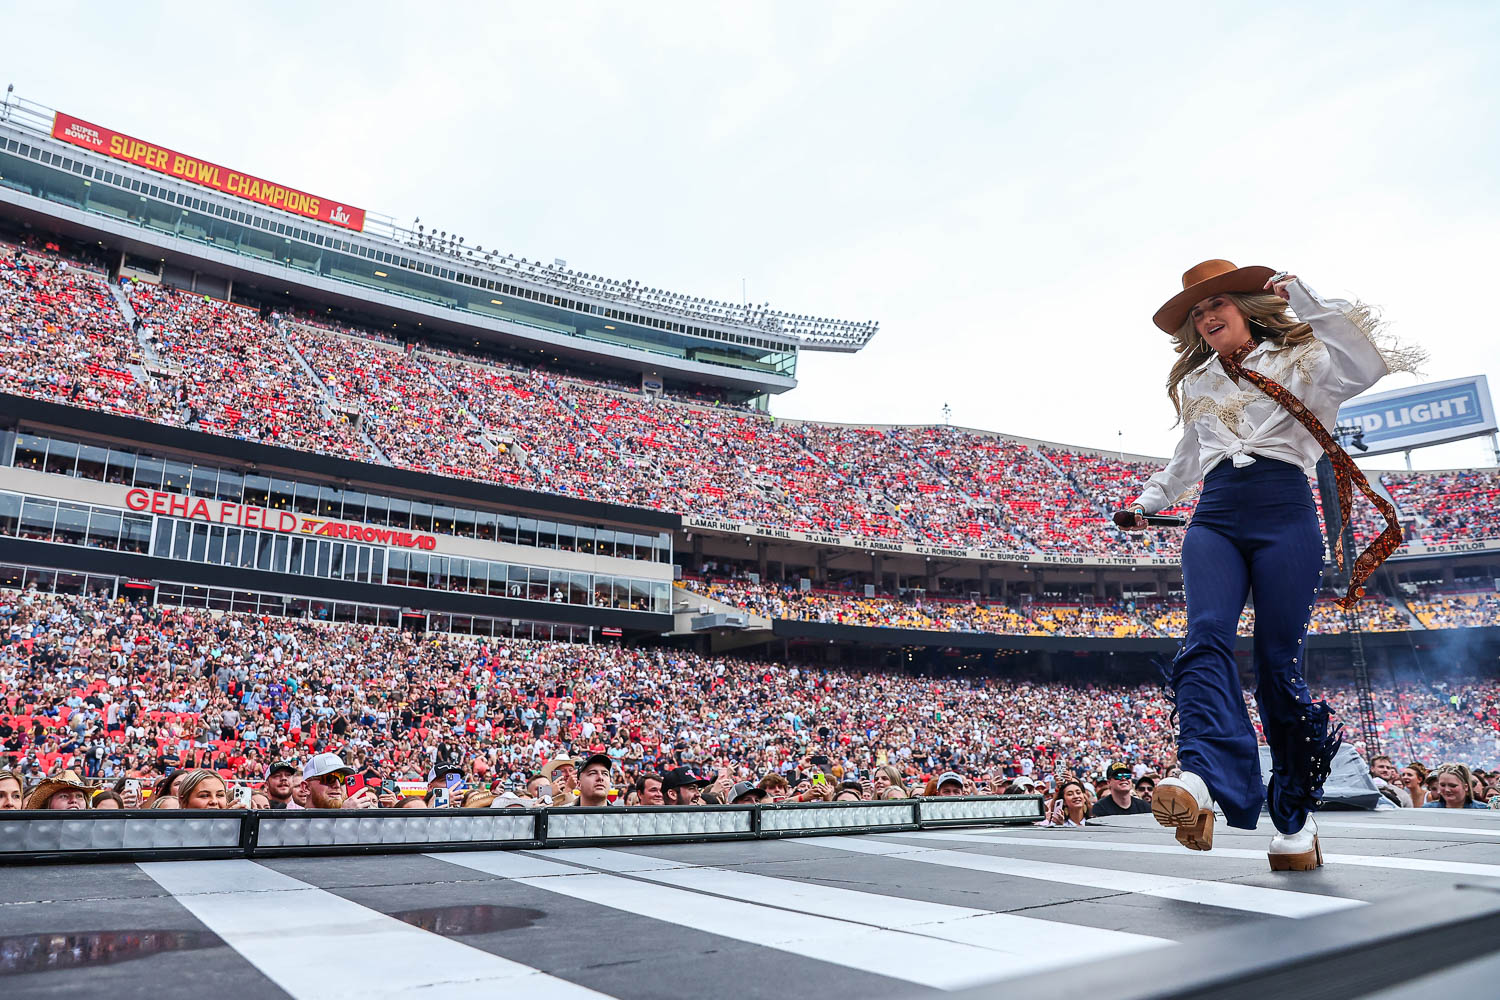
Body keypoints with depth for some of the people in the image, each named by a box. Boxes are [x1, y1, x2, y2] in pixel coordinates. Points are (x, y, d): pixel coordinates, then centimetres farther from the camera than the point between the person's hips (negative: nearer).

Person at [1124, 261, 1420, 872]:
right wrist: (1147, 502, 34)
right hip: (1215, 517, 3)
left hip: (1283, 512, -3)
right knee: (1206, 638, -23)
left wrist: (1307, 301, -4)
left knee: (1279, 663, -6)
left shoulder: (1298, 360, 13)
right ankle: (1202, 781, -43)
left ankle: (1296, 819, 8)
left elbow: (1368, 368, -8)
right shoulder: (1196, 384, 26)